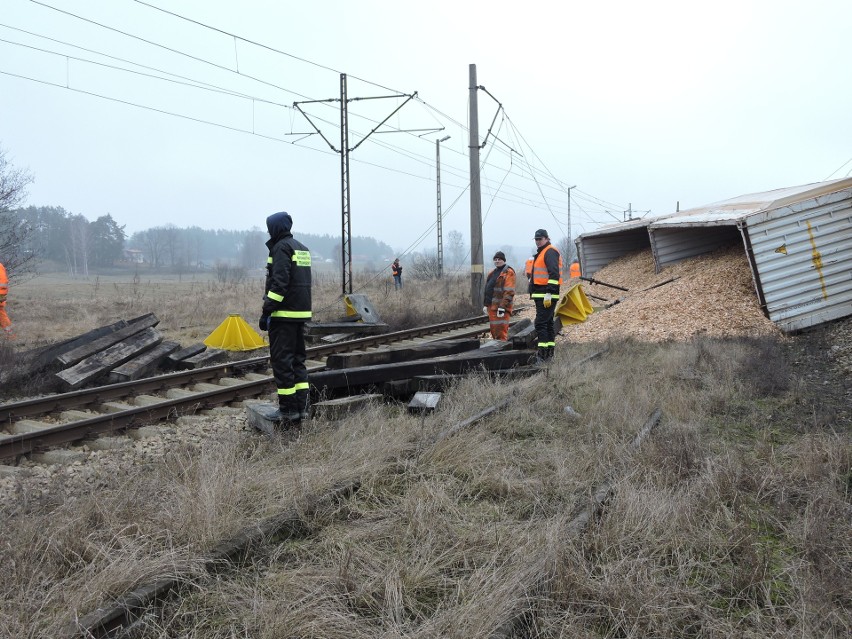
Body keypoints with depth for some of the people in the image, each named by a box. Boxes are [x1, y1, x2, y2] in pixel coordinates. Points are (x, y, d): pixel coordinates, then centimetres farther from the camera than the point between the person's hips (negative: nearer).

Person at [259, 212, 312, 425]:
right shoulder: (302, 248, 18)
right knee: (298, 359, 13)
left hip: (284, 314, -9)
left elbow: (279, 283, -19)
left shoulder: (281, 247, -10)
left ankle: (288, 409, -2)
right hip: (302, 312, 9)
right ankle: (302, 405, 12)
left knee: (282, 360, -4)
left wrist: (266, 311, -17)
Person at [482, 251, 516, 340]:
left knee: (501, 331, -11)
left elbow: (509, 292, -15)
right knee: (494, 330, 13)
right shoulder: (492, 272, 19)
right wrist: (485, 304, 18)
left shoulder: (508, 272, -7)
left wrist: (502, 307, -21)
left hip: (502, 307, -8)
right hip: (492, 306, 8)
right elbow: (487, 289, 25)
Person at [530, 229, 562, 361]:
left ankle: (542, 354, -15)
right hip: (541, 295, 11)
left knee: (540, 323, -14)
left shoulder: (550, 252, -11)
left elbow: (554, 274, -21)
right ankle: (550, 353, 17)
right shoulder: (541, 252, 21)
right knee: (548, 323, 12)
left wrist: (549, 293, -26)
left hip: (546, 296, -11)